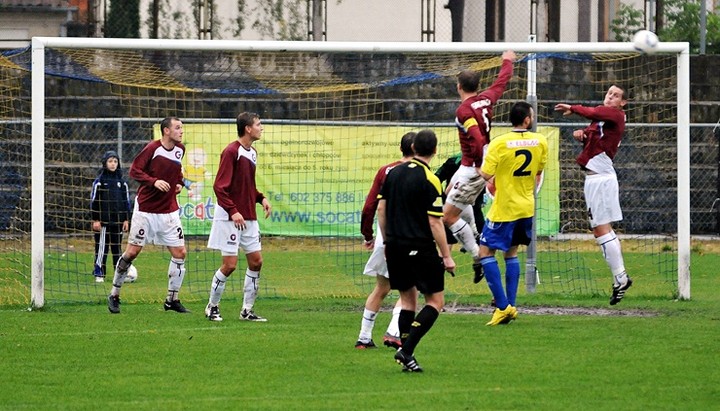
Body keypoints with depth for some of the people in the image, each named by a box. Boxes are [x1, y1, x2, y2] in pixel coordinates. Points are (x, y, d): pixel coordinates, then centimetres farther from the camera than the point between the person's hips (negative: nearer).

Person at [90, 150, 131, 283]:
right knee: (102, 247, -4)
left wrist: (126, 219, 7)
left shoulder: (122, 181, 9)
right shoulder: (99, 181, -2)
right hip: (103, 220, -3)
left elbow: (127, 201, 13)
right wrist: (95, 220, -8)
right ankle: (99, 274, 0)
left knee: (117, 247, 8)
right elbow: (94, 201, -3)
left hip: (117, 220, 3)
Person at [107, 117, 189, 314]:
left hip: (169, 211, 6)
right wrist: (154, 181, -27)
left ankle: (172, 299, 9)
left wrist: (179, 183, 7)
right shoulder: (153, 148, -13)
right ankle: (114, 295, 10)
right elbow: (134, 170, -14)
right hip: (145, 208, -6)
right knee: (132, 251, -3)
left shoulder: (180, 150, 6)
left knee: (180, 253, -2)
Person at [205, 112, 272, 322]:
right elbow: (220, 187, -18)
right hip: (230, 218, -8)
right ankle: (212, 307, 9)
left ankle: (247, 310, 13)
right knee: (230, 264, -7)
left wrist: (261, 198, 5)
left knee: (256, 261, 5)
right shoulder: (231, 152, -14)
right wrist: (233, 211, -25)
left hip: (249, 218, 8)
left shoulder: (252, 153, 12)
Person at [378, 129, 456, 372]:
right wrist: (446, 256, -9)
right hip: (420, 248, -6)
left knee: (408, 299, 15)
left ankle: (405, 353, 8)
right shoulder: (429, 180, -13)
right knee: (435, 301, 1)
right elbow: (434, 222, -14)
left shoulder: (393, 173, 6)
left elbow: (381, 209, 9)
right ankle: (406, 350, -12)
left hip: (395, 247, 7)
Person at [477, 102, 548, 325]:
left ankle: (503, 306, -9)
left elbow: (486, 174, -18)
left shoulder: (499, 143, -16)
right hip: (526, 208, 6)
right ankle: (510, 305, 14)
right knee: (512, 253, 18)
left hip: (504, 208, -6)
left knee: (486, 251, 1)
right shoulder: (540, 141, -1)